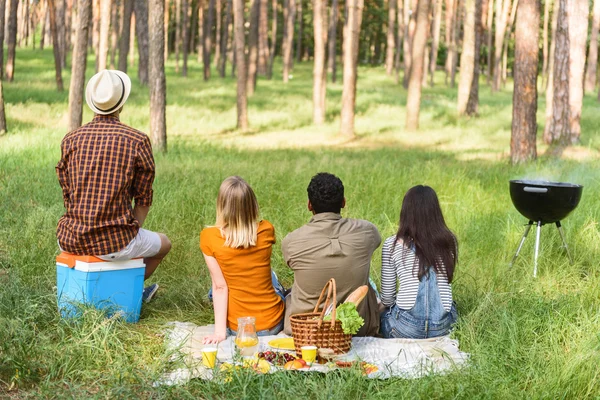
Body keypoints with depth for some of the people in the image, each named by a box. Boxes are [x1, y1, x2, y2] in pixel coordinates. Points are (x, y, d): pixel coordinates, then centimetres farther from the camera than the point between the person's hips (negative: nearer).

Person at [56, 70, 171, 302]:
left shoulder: (70, 140, 3)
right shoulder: (138, 141, -7)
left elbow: (68, 196, 10)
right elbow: (143, 200, -1)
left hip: (71, 241, 3)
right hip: (115, 243, -3)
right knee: (163, 243, 28)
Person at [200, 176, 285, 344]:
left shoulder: (209, 237, -16)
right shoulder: (267, 230, -11)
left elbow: (219, 287, -14)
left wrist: (220, 331, -10)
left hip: (237, 329, -1)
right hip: (274, 325, 1)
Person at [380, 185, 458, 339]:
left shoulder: (392, 244, 0)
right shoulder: (449, 241, 6)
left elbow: (387, 297, 6)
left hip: (406, 327, -4)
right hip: (442, 326, 4)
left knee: (383, 314, 28)